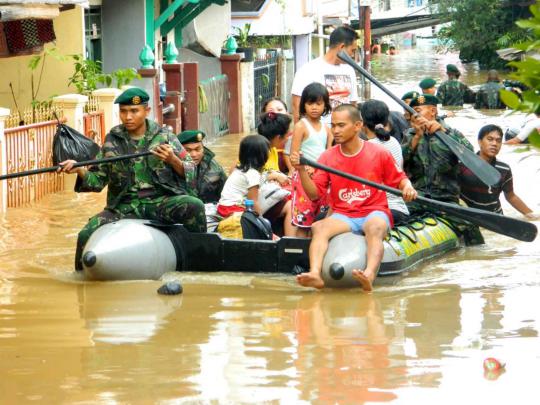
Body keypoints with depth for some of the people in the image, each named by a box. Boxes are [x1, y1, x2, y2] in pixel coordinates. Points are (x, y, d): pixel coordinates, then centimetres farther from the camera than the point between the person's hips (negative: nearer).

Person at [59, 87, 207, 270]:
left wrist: (173, 160, -17)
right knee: (86, 236, -18)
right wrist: (79, 171, -10)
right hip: (124, 206, 2)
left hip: (161, 201, -2)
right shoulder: (112, 141, 10)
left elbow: (190, 174, 3)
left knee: (194, 206, -32)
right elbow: (98, 180, 10)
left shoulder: (164, 136, 5)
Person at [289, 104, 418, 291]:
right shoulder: (328, 157, 6)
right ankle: (315, 274, -51)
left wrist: (407, 187, -14)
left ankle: (369, 276, -62)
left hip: (374, 213, -2)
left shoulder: (379, 153, 0)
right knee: (319, 227, -28)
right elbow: (314, 194, 3)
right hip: (342, 216, 3)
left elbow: (399, 179, 10)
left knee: (374, 228, -37)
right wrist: (301, 170, -12)